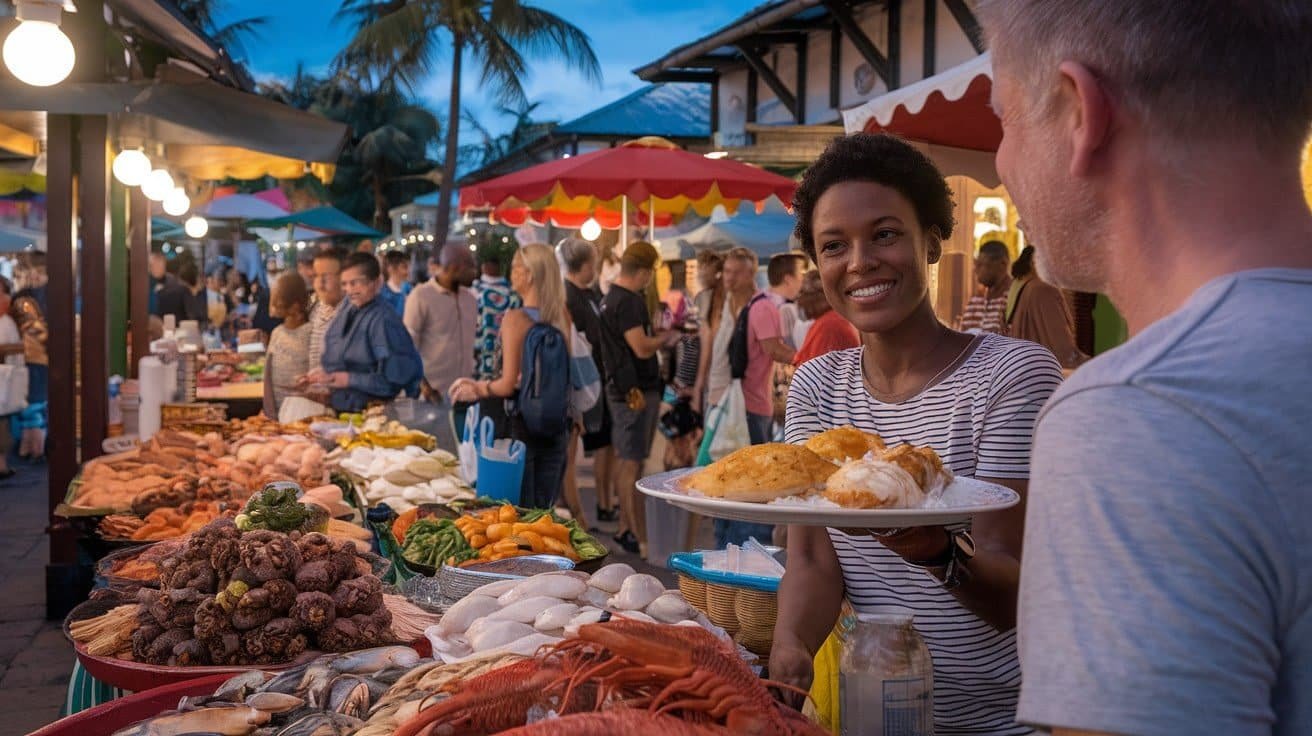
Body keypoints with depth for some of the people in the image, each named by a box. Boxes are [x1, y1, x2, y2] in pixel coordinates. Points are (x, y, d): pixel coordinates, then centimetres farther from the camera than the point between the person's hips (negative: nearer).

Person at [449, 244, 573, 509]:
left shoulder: (516, 318, -15)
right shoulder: (562, 316, 1)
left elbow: (508, 385, -16)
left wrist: (477, 389, 4)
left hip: (522, 425, -5)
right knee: (545, 512, 16)